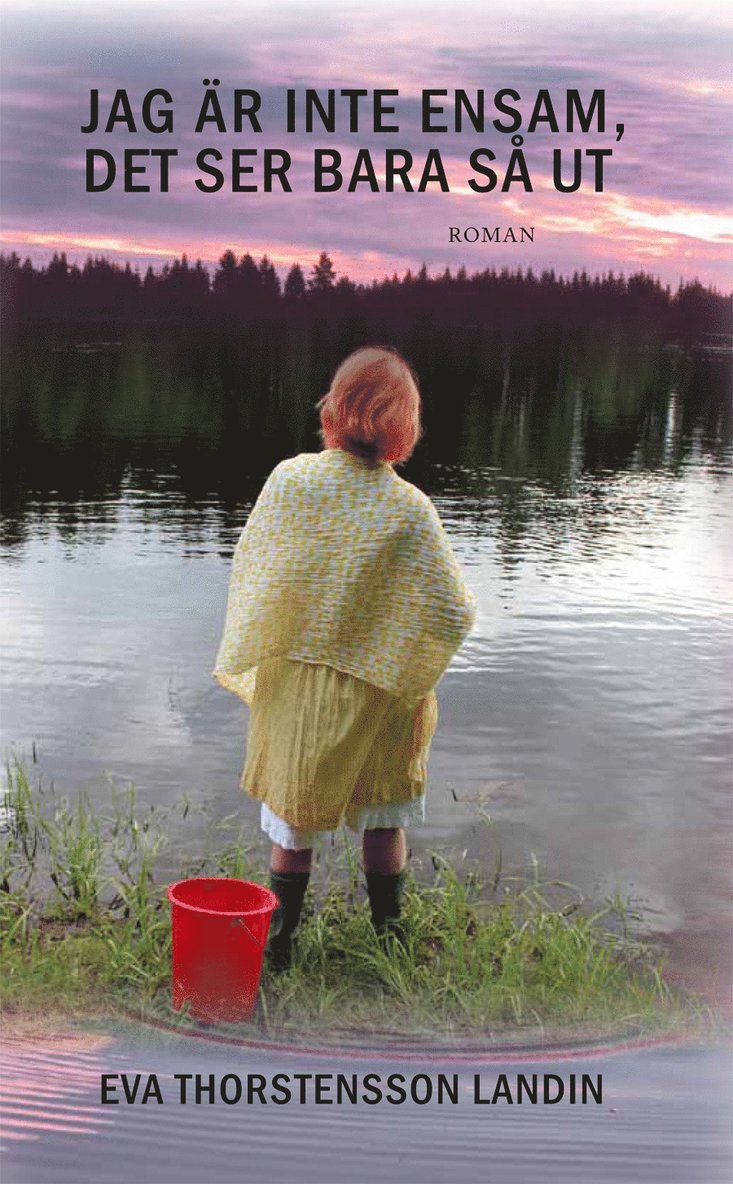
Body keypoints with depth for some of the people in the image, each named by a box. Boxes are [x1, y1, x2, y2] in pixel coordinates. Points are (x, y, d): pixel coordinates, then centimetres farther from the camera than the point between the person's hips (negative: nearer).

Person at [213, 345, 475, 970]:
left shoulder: (288, 480, -13)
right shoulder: (409, 510, -19)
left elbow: (247, 570, -3)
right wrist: (470, 600, 6)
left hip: (292, 690, 2)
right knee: (383, 822, 18)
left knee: (293, 826, 16)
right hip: (378, 698, -1)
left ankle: (278, 944, 26)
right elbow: (452, 613, -16)